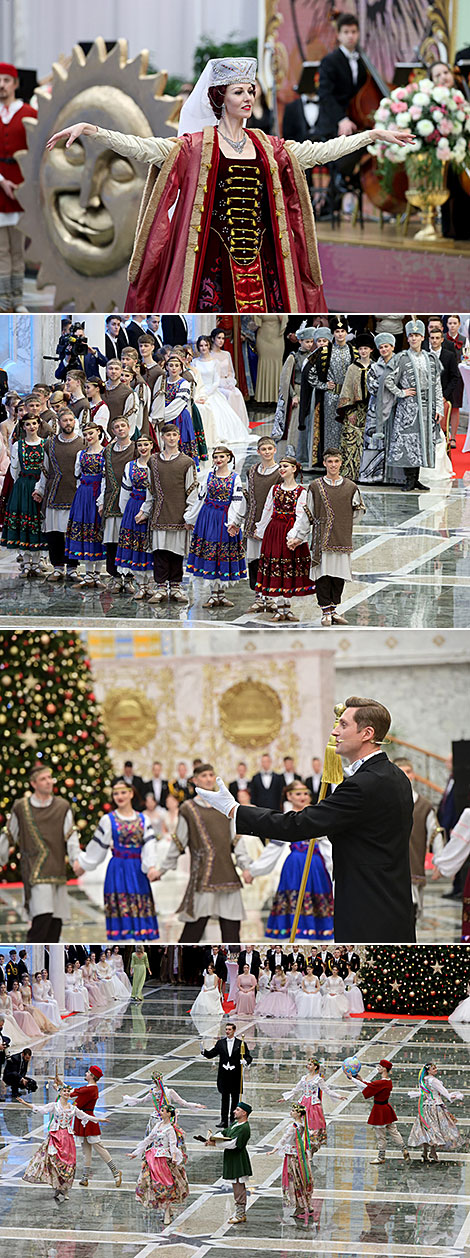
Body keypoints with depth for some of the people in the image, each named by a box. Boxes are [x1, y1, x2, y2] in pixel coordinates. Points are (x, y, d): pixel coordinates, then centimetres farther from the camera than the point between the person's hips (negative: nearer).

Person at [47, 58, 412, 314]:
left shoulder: (267, 147, 14)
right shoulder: (197, 146, 1)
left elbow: (320, 151, 19)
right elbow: (145, 148, -8)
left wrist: (374, 135, 19)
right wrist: (91, 130, -19)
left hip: (259, 259, 4)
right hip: (214, 257, -4)